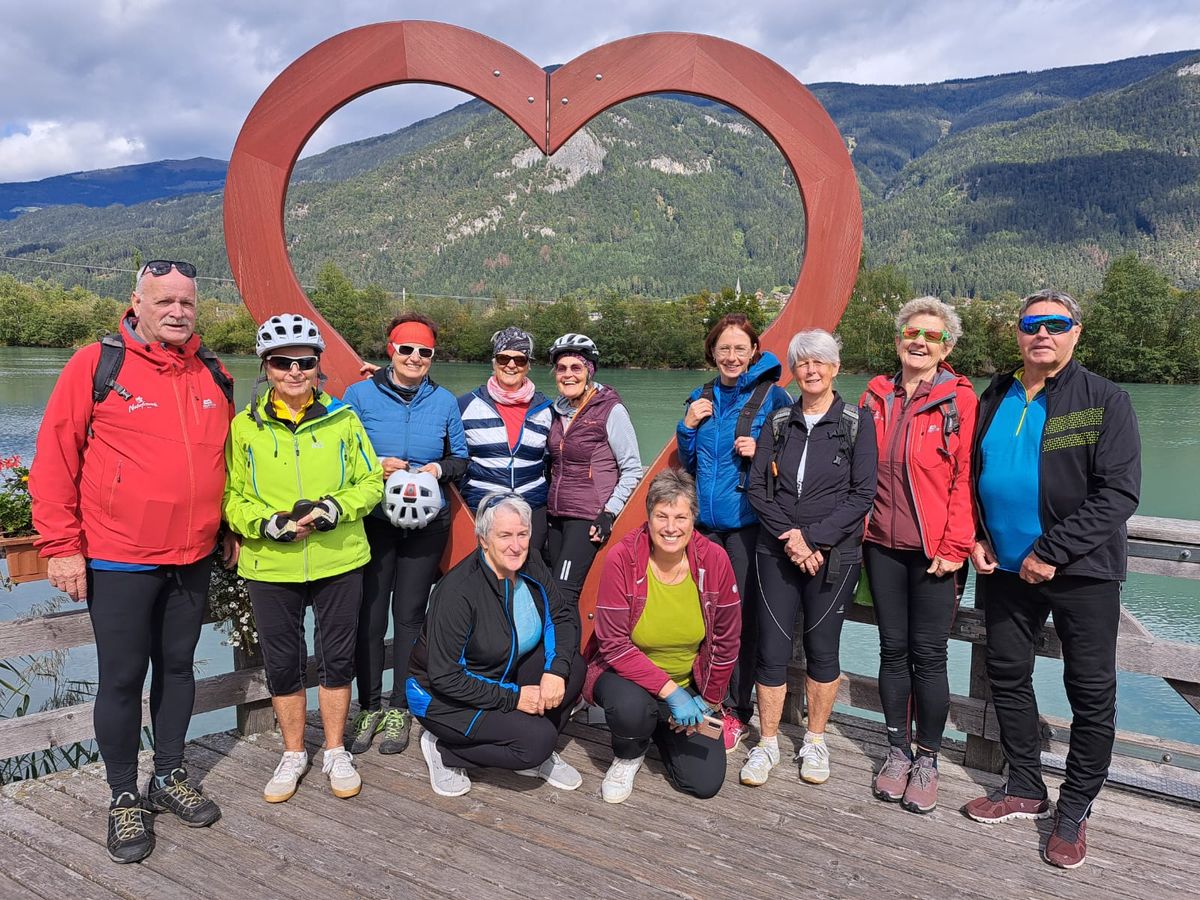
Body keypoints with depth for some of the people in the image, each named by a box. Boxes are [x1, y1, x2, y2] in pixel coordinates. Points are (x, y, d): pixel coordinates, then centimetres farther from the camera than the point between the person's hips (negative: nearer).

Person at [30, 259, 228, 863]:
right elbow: (54, 459, -8)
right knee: (121, 679, 7)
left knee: (178, 668, 16)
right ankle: (123, 798, 25)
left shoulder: (214, 376, 5)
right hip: (118, 562, -4)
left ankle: (170, 777, 34)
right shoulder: (96, 365, -8)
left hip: (193, 559, 4)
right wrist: (61, 546, -10)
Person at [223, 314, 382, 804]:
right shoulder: (244, 426, -1)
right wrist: (270, 524, -18)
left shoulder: (342, 419, 0)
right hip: (270, 566, 0)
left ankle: (335, 751, 30)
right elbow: (230, 497, 0)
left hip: (339, 561, 0)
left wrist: (332, 510, -15)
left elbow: (370, 482, 2)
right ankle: (293, 753, 32)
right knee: (282, 663, 11)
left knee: (337, 657, 11)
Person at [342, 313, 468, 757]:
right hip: (373, 520, -1)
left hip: (426, 523, 2)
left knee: (409, 614, 7)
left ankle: (399, 709, 20)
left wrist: (440, 469, -9)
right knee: (370, 614, 1)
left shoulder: (444, 401, 6)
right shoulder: (360, 394, 0)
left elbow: (460, 457, 11)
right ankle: (369, 708, 18)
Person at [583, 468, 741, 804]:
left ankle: (663, 729, 27)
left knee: (705, 783, -6)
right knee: (630, 707, -37)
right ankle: (628, 756, 2)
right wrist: (670, 691, -27)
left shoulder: (714, 559, -14)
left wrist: (708, 701, 0)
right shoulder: (622, 558, -21)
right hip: (626, 674, -3)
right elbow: (614, 645, -21)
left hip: (689, 683, 3)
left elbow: (727, 640, -2)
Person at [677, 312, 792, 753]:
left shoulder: (772, 396, -4)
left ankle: (737, 710, 14)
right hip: (704, 519, 5)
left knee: (741, 614, 0)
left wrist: (761, 452, -17)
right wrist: (688, 427, 0)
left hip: (747, 522, -4)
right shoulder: (702, 398, 10)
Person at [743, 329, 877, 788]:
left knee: (822, 648, 8)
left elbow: (863, 493, -8)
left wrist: (813, 537, -15)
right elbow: (757, 487, 1)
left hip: (833, 555, -2)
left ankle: (815, 742, 26)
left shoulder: (857, 423, -1)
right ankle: (767, 744, 17)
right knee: (772, 649, 3)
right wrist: (790, 539, -12)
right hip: (776, 551, 2)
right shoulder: (778, 423, 7)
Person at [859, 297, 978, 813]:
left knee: (928, 656, 2)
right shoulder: (876, 397, 8)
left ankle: (927, 762, 19)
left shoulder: (960, 399, -4)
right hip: (882, 546, 4)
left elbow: (965, 478, -8)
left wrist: (955, 547, -12)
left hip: (934, 552, -4)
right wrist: (858, 532, 7)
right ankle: (897, 753, 26)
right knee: (893, 650, 11)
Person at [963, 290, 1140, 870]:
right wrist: (975, 539, 1)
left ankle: (1074, 811, 23)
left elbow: (1119, 493, -15)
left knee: (1092, 693, 5)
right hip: (1005, 568, 5)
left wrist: (1051, 553, -20)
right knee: (1007, 676, 14)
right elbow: (970, 478, 16)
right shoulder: (994, 400, 8)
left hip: (1081, 572, -4)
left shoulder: (1105, 401, -7)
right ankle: (1025, 789, 32)